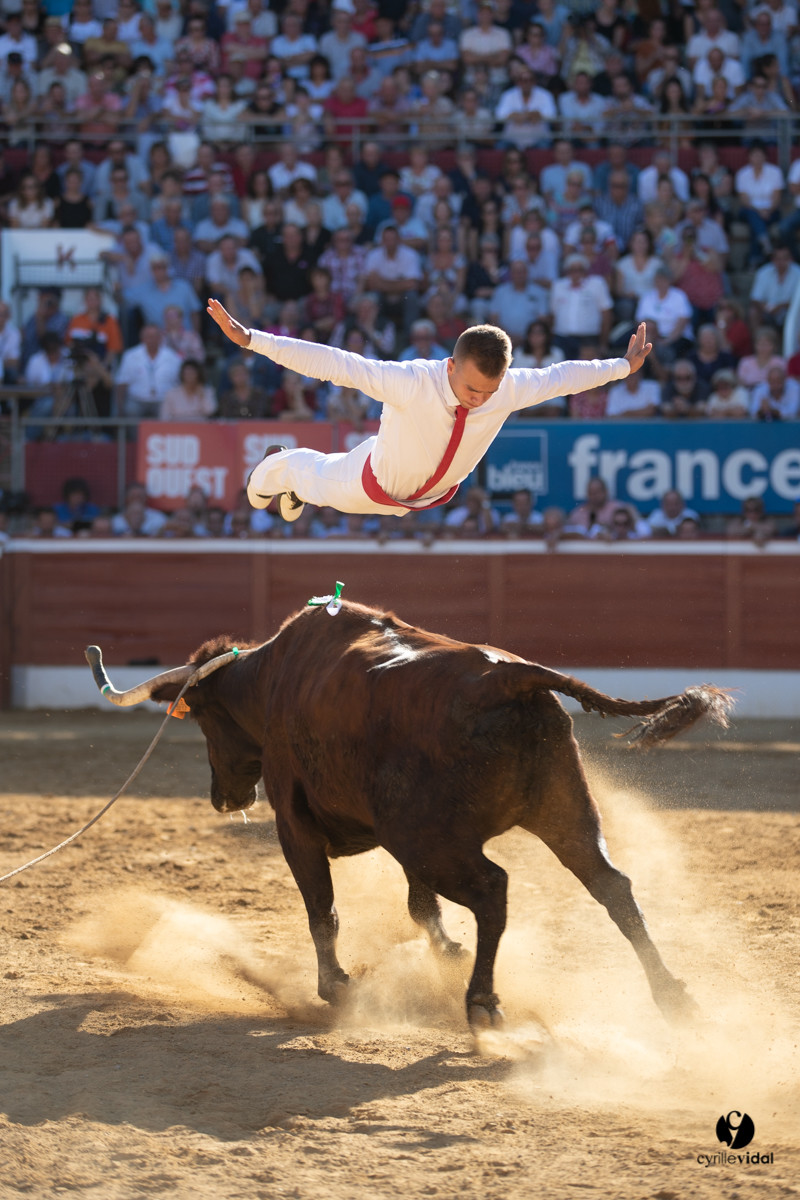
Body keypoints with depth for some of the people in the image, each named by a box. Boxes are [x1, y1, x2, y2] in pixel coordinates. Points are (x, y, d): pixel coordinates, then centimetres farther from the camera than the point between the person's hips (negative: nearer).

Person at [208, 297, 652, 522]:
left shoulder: (510, 390, -34)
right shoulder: (412, 382, -46)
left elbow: (561, 376, -16)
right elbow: (332, 363, -46)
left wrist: (624, 367, -2)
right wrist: (251, 339, -49)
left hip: (438, 491, 4)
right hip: (376, 483, -4)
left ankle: (296, 491, 66)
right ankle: (282, 468, 64)